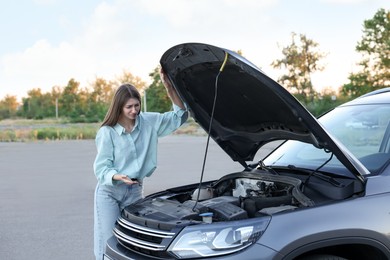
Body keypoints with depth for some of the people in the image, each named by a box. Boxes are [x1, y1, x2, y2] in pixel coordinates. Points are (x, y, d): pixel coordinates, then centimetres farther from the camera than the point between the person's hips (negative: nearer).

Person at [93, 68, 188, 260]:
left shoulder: (148, 122, 1)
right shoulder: (107, 132, -9)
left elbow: (179, 116, 0)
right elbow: (101, 167, -10)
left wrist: (169, 88, -13)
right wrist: (117, 176, -32)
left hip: (134, 190, 3)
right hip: (109, 192, -3)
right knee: (108, 244, -5)